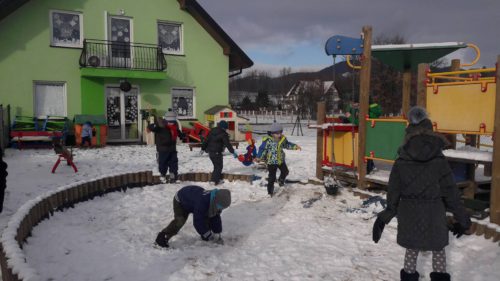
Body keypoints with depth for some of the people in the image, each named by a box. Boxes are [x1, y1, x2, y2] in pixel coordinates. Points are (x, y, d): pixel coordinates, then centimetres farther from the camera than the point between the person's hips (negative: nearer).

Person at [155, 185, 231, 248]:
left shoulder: (215, 203, -20)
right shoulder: (201, 203, -45)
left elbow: (216, 218, -6)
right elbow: (198, 222, -39)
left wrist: (218, 233, -9)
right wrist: (209, 235, -31)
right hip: (180, 201, -7)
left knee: (206, 217, -1)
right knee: (180, 221, -26)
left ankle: (205, 237, 18)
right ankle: (162, 238, -21)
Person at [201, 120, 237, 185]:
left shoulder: (212, 131, 10)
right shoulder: (223, 134, -12)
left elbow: (206, 140, 14)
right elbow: (227, 144, -13)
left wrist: (203, 148, 21)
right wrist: (233, 152, -9)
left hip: (210, 151, 8)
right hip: (217, 152, -8)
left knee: (216, 165, 18)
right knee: (219, 166, 4)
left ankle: (218, 179, 21)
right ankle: (214, 180, 2)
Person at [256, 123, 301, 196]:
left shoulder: (283, 139, -2)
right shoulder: (267, 141, -20)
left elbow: (287, 145, 15)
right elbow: (262, 149, -17)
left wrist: (295, 146, 6)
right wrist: (259, 157, -27)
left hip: (281, 160, 6)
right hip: (271, 162, -6)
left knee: (285, 171, 23)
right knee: (272, 177, -1)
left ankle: (281, 180, 53)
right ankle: (270, 191, 15)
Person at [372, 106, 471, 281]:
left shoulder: (401, 162, -6)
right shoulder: (439, 160, -9)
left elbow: (393, 191, -2)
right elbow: (450, 190, -4)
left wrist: (387, 214, 9)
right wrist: (461, 217, 6)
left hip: (409, 212, 1)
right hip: (433, 212, -1)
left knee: (412, 248, 17)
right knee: (438, 248, 17)